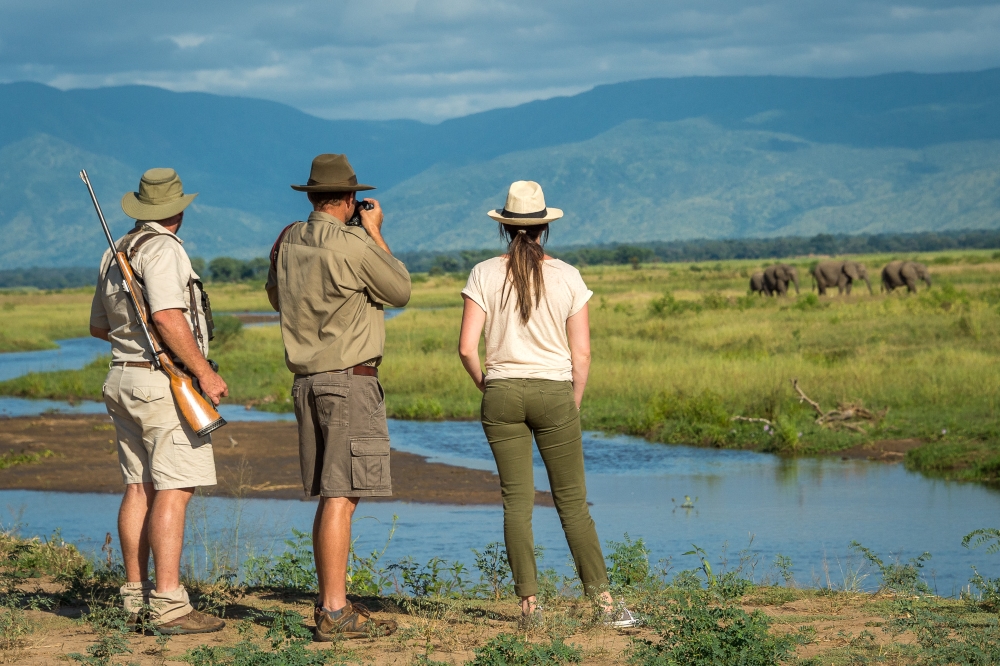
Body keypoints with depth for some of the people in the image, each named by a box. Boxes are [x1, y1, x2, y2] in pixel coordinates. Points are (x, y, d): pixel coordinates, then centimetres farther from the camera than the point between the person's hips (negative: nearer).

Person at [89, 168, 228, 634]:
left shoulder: (115, 255, 15)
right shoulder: (161, 248, -12)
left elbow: (99, 327, 25)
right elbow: (168, 317, -24)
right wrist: (205, 372, -19)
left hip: (123, 378, 9)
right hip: (165, 381, -9)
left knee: (139, 488, 10)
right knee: (173, 491, -11)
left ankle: (136, 597, 11)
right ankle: (169, 605, -15)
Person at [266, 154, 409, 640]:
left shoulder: (287, 242, 7)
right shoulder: (354, 246, -14)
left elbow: (276, 297, 25)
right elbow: (400, 291, 1)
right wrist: (375, 233, 10)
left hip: (306, 379, 8)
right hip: (349, 380, -8)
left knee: (330, 497, 14)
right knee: (341, 496, -9)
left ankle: (330, 601, 19)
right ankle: (334, 614, -11)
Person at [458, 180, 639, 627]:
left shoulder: (485, 275, -2)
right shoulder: (567, 277, -1)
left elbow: (467, 347, -6)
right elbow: (582, 353, -2)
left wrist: (488, 388, 10)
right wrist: (574, 404, 10)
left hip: (502, 394, 1)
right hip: (555, 393, 0)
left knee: (517, 502, 5)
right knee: (573, 502, 4)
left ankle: (529, 603, 3)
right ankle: (604, 601, -1)